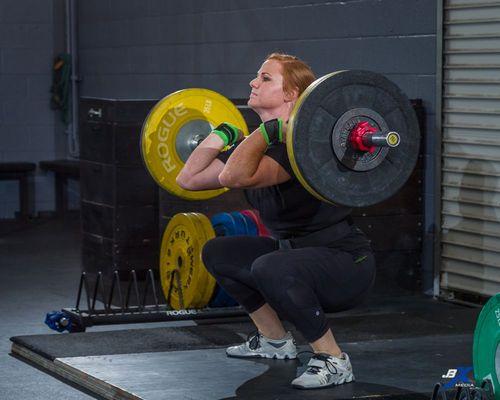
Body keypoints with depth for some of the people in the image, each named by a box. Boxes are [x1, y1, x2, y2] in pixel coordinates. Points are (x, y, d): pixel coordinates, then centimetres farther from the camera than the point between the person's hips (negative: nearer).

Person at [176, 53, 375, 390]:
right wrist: (224, 133, 14)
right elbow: (188, 179, 12)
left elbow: (234, 177, -41)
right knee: (217, 253, 15)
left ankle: (333, 361, -19)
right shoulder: (257, 146, 4)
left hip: (347, 263, -9)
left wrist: (271, 128, -32)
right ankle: (274, 340, 24)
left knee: (270, 268, -37)